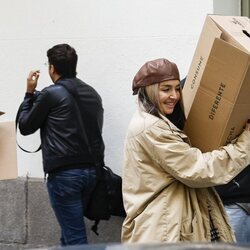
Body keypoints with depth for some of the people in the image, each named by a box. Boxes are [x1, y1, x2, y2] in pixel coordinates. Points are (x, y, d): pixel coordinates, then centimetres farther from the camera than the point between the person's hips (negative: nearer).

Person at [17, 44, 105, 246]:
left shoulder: (51, 94, -6)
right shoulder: (92, 94, 13)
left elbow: (25, 127, 3)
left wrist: (30, 93, 15)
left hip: (64, 173, -7)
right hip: (92, 170, 7)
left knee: (75, 237, -5)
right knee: (71, 229, 16)